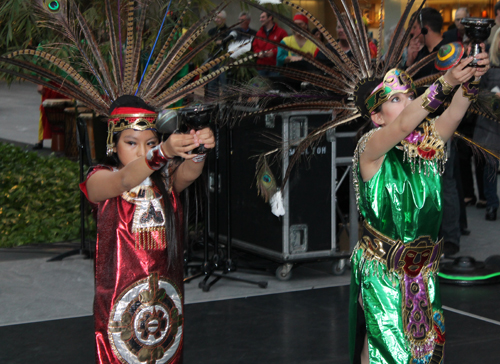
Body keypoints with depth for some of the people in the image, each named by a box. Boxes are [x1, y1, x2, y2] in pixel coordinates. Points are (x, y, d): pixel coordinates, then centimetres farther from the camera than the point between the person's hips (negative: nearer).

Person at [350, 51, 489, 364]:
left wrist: (471, 82, -37)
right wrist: (446, 83, -42)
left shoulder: (429, 144, 2)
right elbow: (404, 125, -31)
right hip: (382, 267, -5)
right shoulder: (371, 148, -12)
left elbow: (454, 115, -16)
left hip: (425, 267, 5)